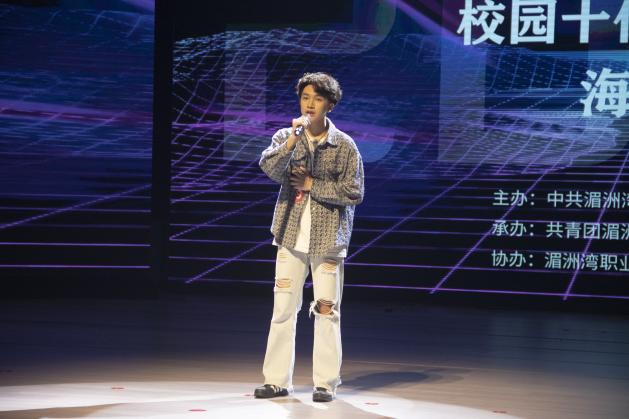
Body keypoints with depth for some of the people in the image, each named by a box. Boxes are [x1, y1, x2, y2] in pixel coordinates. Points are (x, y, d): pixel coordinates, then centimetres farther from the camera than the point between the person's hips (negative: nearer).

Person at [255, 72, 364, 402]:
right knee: (283, 308, 4)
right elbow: (269, 168, -14)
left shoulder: (344, 145, -3)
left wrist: (311, 185, -10)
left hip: (327, 238, -2)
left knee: (326, 311, 1)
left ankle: (326, 383, 9)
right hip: (291, 236, 3)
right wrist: (293, 139, -25)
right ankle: (277, 380, 10)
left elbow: (354, 192, -8)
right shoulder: (285, 137, 4)